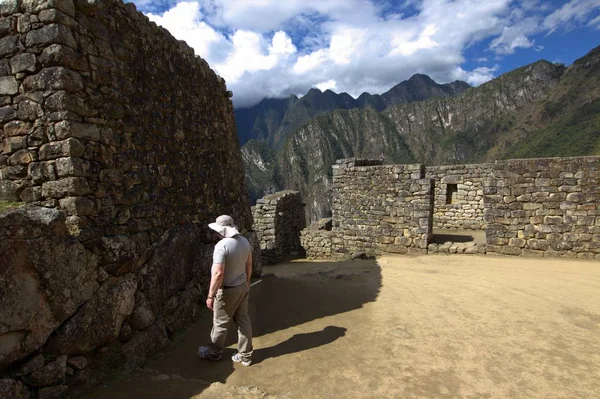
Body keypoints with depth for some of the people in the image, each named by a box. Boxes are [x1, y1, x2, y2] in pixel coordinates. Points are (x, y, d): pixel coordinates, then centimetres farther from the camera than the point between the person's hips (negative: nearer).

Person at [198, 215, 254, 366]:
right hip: (243, 287, 7)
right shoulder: (244, 241, -1)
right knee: (243, 320, 15)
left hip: (228, 290, -7)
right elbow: (249, 265, 9)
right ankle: (245, 355, 25)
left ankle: (214, 352, 34)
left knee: (220, 323, 13)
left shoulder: (222, 245, -25)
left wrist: (210, 296, -19)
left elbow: (218, 273, -27)